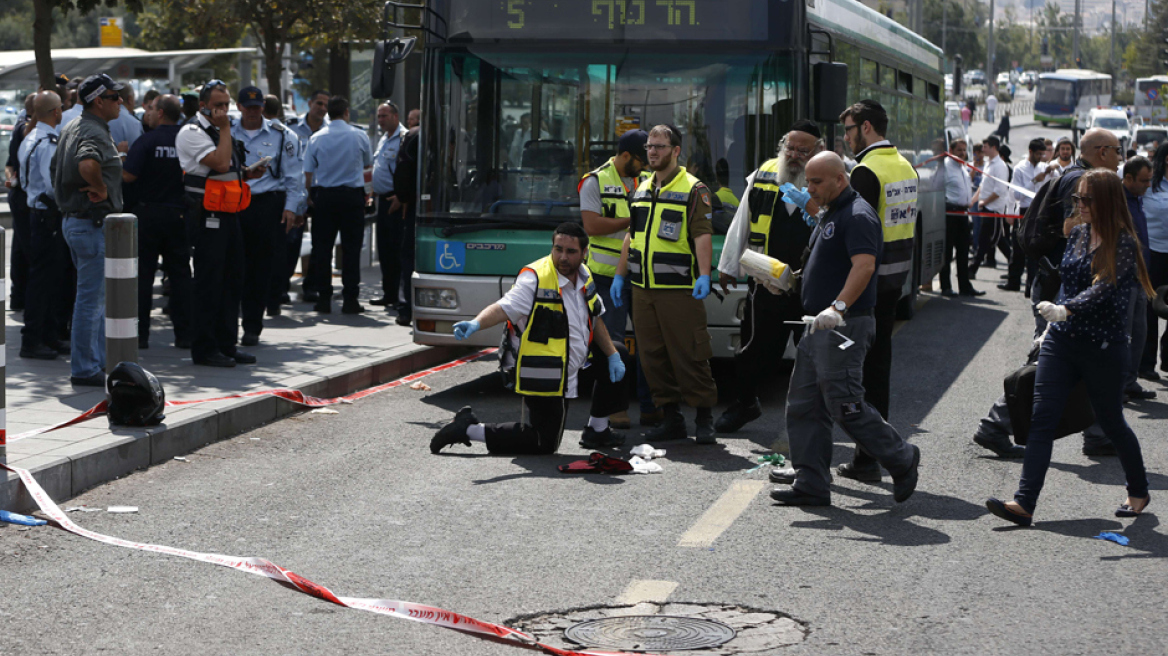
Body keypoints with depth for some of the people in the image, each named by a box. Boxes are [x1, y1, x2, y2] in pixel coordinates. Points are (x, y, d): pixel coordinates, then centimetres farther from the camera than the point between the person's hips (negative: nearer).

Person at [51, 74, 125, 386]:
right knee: (91, 298, -4)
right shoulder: (95, 133, -20)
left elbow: (57, 168, 24)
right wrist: (101, 189, -25)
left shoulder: (72, 128, 13)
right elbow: (87, 164, -41)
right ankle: (84, 369, 0)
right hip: (93, 223, -11)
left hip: (72, 218, 11)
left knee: (94, 296, 19)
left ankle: (96, 360, 26)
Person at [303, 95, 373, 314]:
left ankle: (324, 298, 6)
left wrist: (310, 196, 16)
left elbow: (308, 173, 0)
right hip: (352, 196, -1)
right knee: (351, 247, 2)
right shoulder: (359, 136, -3)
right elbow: (368, 162, 15)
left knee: (322, 247, 7)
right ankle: (350, 299, 0)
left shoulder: (316, 138, -1)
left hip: (323, 196, 1)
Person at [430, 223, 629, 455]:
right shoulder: (535, 279, -21)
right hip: (542, 377, -9)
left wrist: (613, 355, 10)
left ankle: (597, 430, 26)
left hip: (573, 363, 9)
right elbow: (503, 308, -33)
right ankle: (469, 429, -3)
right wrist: (475, 324, -51)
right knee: (543, 444, -8)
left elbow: (595, 321, 17)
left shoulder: (584, 276, 5)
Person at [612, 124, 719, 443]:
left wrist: (704, 275, -23)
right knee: (652, 355, 7)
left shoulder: (693, 190, -3)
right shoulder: (642, 190, 18)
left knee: (690, 356, -7)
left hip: (679, 289, -7)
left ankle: (705, 420, 1)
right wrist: (620, 275, 19)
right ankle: (671, 419, 14)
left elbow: (703, 235, -12)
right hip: (643, 289, 7)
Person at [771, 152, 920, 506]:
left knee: (844, 404, -11)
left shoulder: (857, 215, -14)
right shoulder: (829, 214, 19)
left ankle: (901, 458, 6)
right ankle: (811, 484, 10)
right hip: (818, 326, 10)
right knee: (803, 406, 7)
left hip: (845, 326, -10)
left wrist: (838, 306, -38)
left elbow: (864, 265, -28)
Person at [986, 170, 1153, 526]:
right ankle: (1024, 503, -12)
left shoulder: (1124, 243, -13)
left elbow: (1103, 288, -26)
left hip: (1104, 347, -5)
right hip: (1062, 341, 6)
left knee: (1111, 422, 10)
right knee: (1042, 419, -6)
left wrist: (1065, 310, -40)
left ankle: (1139, 492, 34)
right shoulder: (1077, 233, 7)